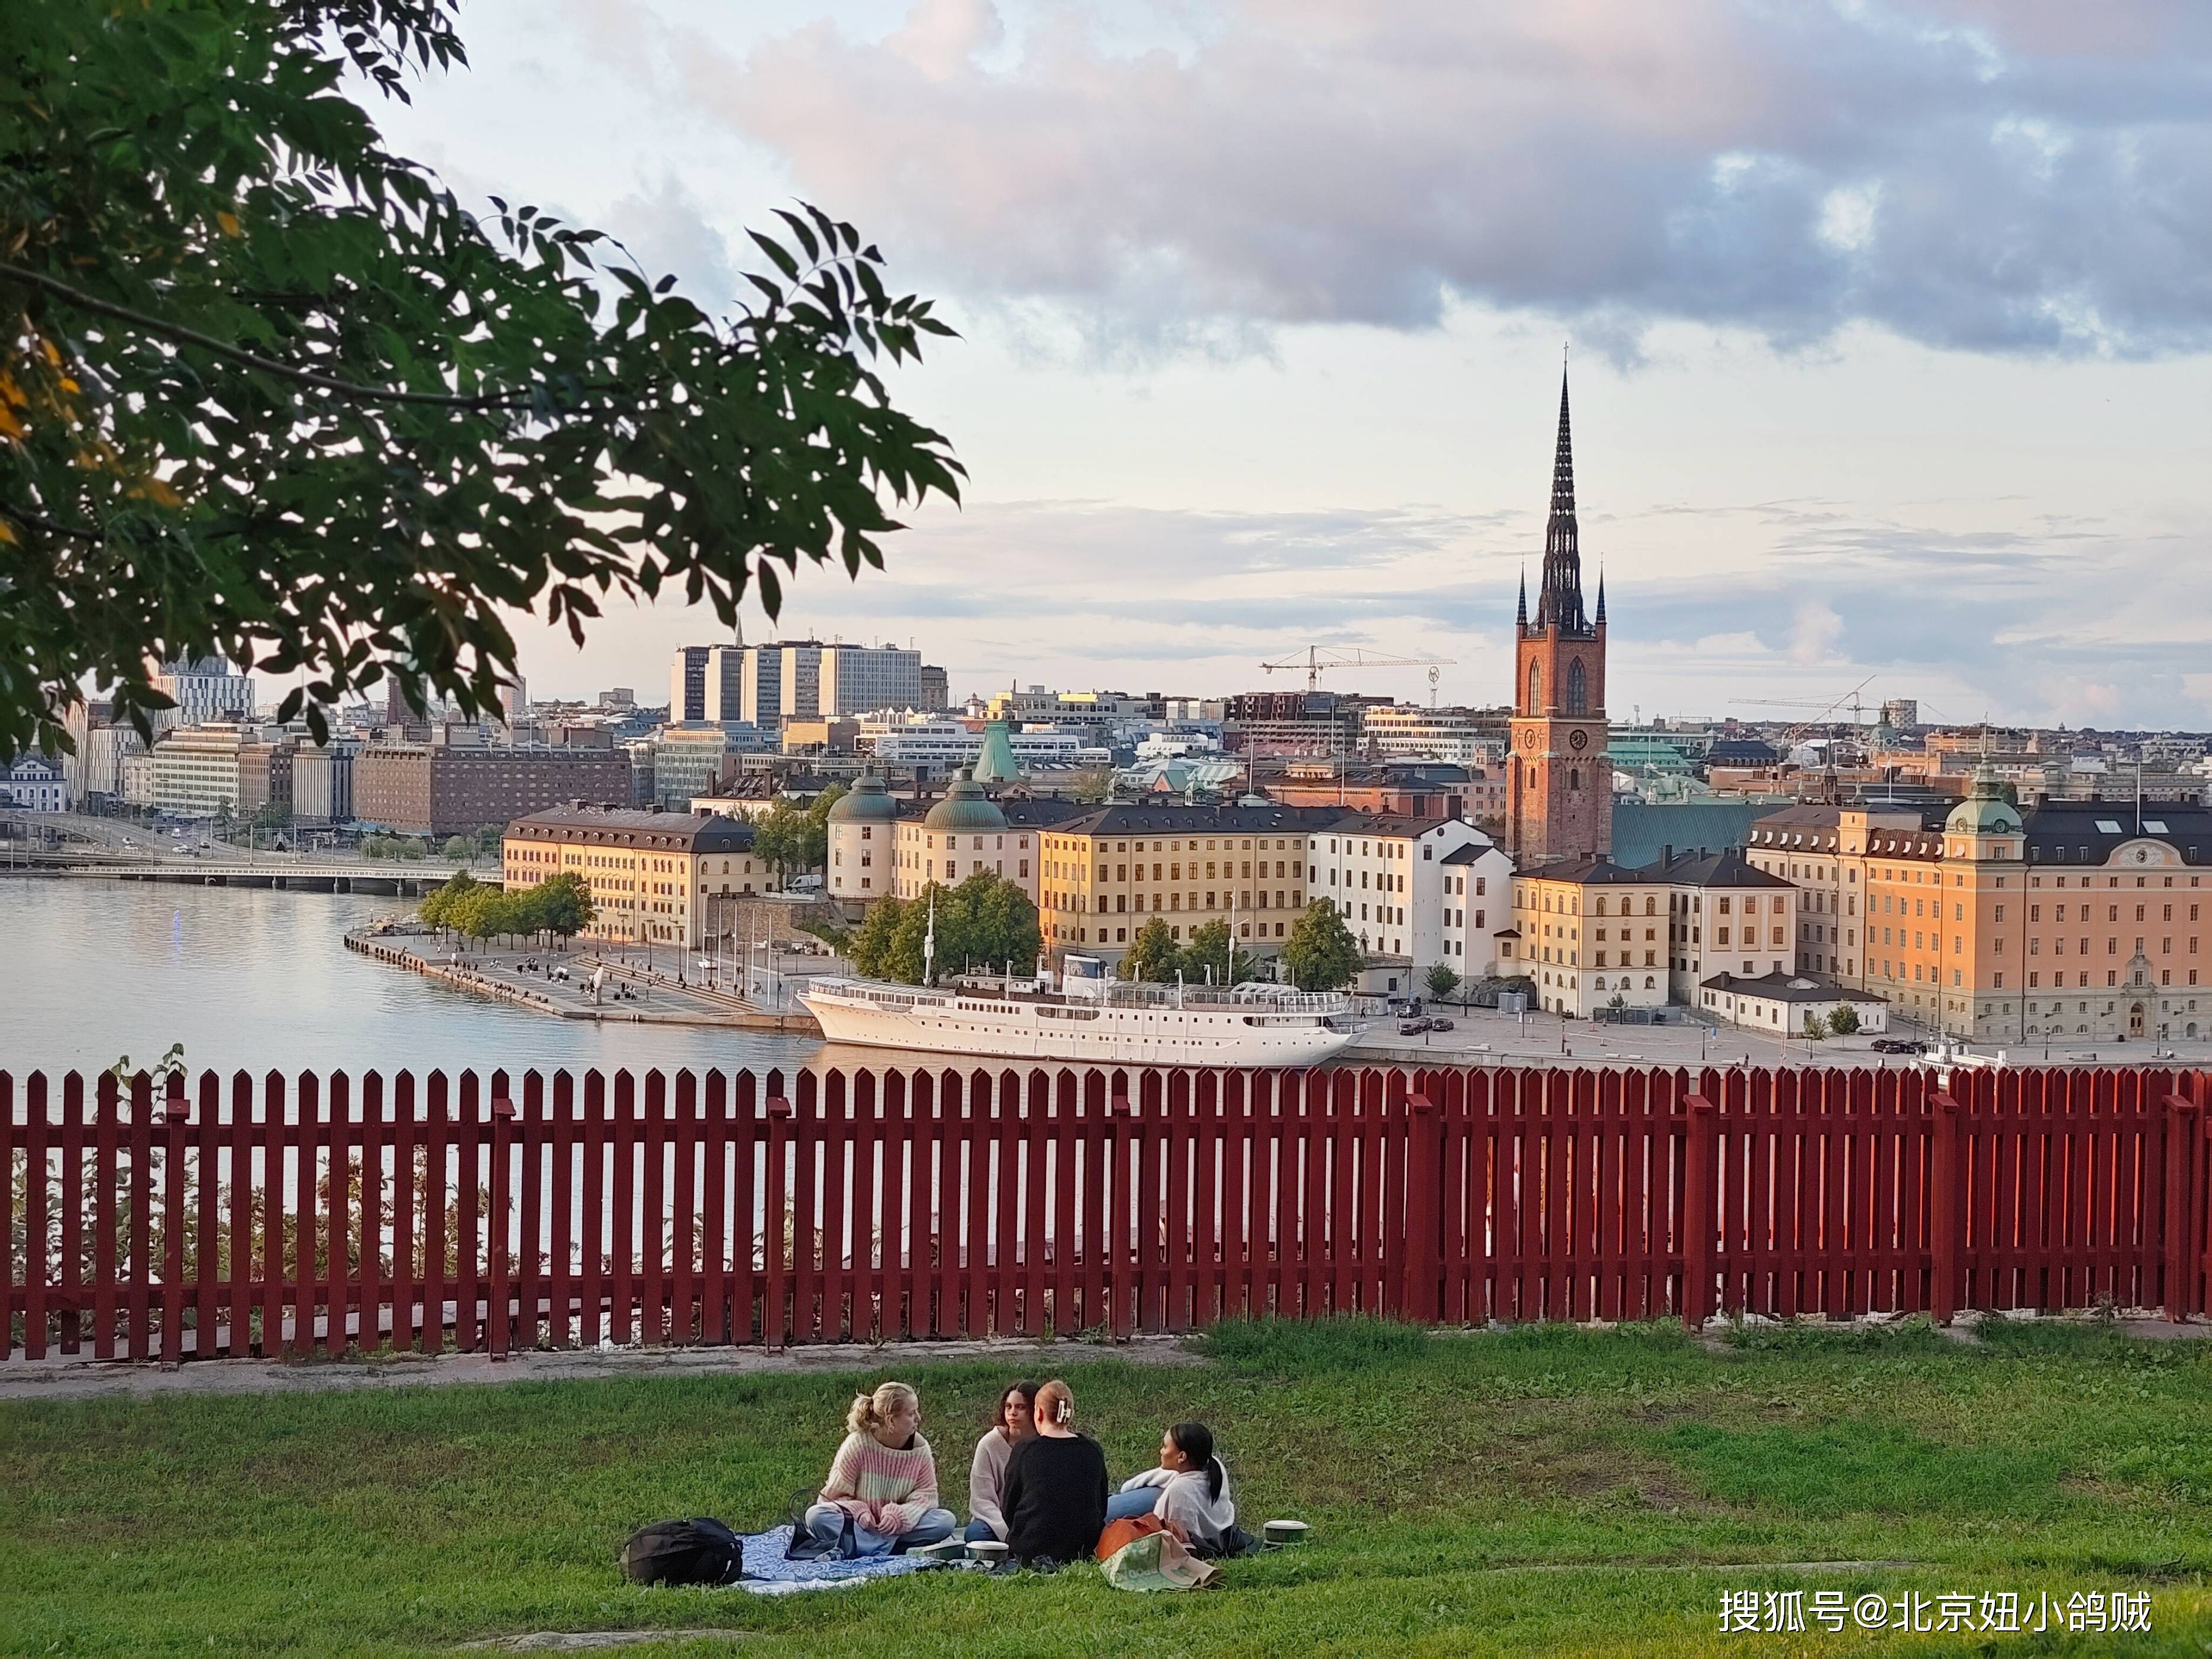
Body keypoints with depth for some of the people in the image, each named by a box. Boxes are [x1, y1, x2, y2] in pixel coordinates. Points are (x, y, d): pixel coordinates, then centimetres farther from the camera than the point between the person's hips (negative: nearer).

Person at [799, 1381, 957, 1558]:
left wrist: (899, 1515, -23)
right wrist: (859, 1511, -26)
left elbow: (926, 1494, -4)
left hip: (898, 1525, 2)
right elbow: (835, 1494, -7)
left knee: (946, 1520, -24)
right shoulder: (858, 1444, -13)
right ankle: (886, 1546, -37)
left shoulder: (920, 1448, -5)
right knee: (817, 1515, -31)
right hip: (862, 1522, -2)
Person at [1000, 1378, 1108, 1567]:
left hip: (1031, 1550, -2)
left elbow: (1009, 1511, 6)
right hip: (1084, 1549, 2)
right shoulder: (1092, 1450, 4)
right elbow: (1102, 1509, 13)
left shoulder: (1024, 1451, -2)